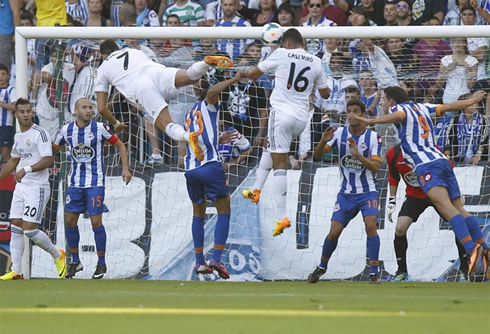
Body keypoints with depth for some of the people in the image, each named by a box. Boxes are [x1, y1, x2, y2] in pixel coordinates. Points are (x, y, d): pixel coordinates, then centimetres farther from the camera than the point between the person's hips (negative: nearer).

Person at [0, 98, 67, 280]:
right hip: (21, 186, 8)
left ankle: (57, 255, 11)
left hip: (37, 187, -8)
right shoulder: (18, 136, 14)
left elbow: (47, 160, -19)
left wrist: (26, 169, -27)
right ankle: (16, 271, 5)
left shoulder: (39, 133, -12)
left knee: (29, 229, -11)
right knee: (16, 228, 3)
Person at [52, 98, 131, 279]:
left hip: (95, 183, -4)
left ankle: (101, 263, 7)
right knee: (70, 221, 2)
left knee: (96, 222, -7)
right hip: (75, 182, 4)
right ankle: (75, 262, 16)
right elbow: (53, 148, 16)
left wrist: (125, 168, -7)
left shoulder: (100, 128, -8)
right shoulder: (66, 130, 1)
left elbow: (120, 145, 1)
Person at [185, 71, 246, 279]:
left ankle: (199, 261, 14)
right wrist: (233, 80, -10)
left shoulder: (190, 113, 23)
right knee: (224, 211, 2)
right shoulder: (208, 105, 4)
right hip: (210, 165, -6)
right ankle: (217, 259, -10)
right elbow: (212, 92, -20)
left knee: (198, 213, 19)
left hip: (190, 168, 6)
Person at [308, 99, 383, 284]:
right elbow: (316, 157, -8)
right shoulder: (339, 133, -4)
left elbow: (375, 167, -15)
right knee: (334, 232, -3)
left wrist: (358, 154, -30)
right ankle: (322, 267, 22)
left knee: (370, 225, -24)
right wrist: (323, 142, -28)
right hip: (346, 193, 2)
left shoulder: (373, 137, -8)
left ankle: (374, 272, -15)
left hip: (367, 192, -2)